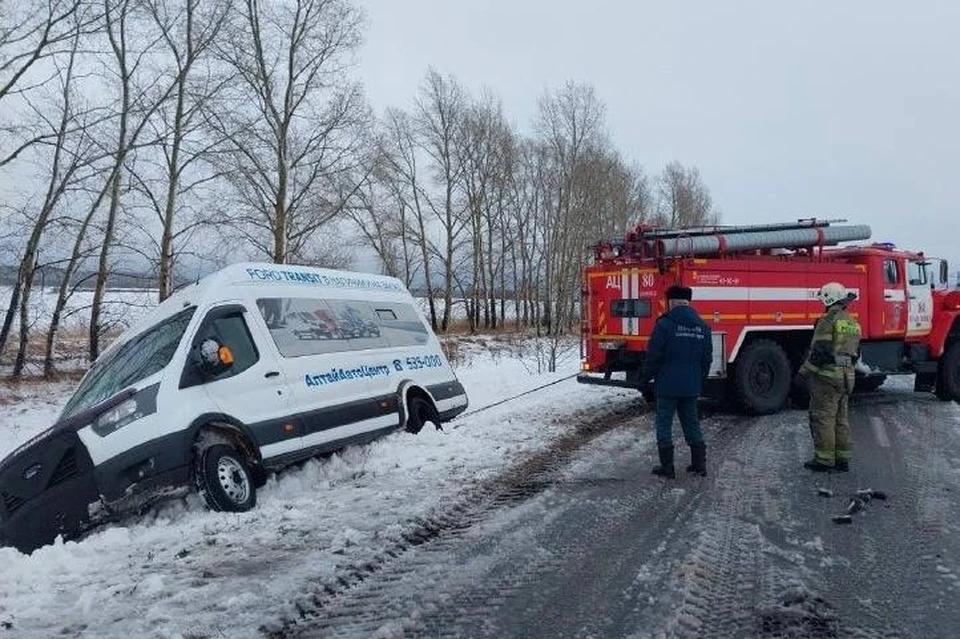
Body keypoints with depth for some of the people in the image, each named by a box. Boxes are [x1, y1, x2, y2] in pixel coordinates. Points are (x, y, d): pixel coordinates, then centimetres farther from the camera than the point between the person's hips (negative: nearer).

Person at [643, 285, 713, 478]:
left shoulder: (665, 324, -11)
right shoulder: (702, 326, 8)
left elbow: (654, 355, -11)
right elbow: (707, 358, 13)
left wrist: (648, 375, 4)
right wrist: (700, 380, 23)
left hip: (667, 384, -6)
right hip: (691, 386, 6)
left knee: (664, 424, 3)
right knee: (691, 422, 16)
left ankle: (667, 466, 5)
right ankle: (699, 463, 19)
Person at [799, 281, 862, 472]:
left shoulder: (828, 320, -13)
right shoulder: (853, 322, 15)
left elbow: (820, 350, -19)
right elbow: (855, 352, 19)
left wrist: (805, 370, -11)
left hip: (827, 373, -8)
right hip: (847, 376, 9)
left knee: (822, 417, -3)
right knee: (841, 418, 13)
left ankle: (824, 459, -2)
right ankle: (842, 458, 16)